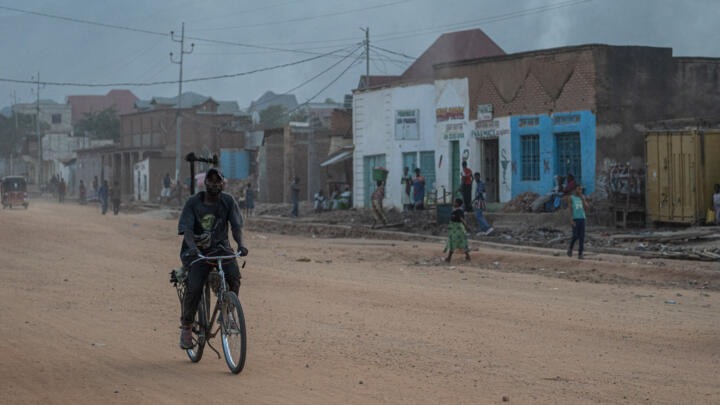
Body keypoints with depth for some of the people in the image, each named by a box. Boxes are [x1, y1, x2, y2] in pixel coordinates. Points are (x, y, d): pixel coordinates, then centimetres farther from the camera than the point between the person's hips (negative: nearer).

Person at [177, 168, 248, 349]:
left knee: (234, 276, -28)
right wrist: (192, 246, -35)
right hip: (196, 251, -2)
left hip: (220, 247, 2)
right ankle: (186, 327, -2)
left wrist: (240, 245, -25)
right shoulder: (193, 203, -6)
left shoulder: (228, 201, 1)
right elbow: (187, 229, -14)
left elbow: (236, 226, -5)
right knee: (194, 287, -22)